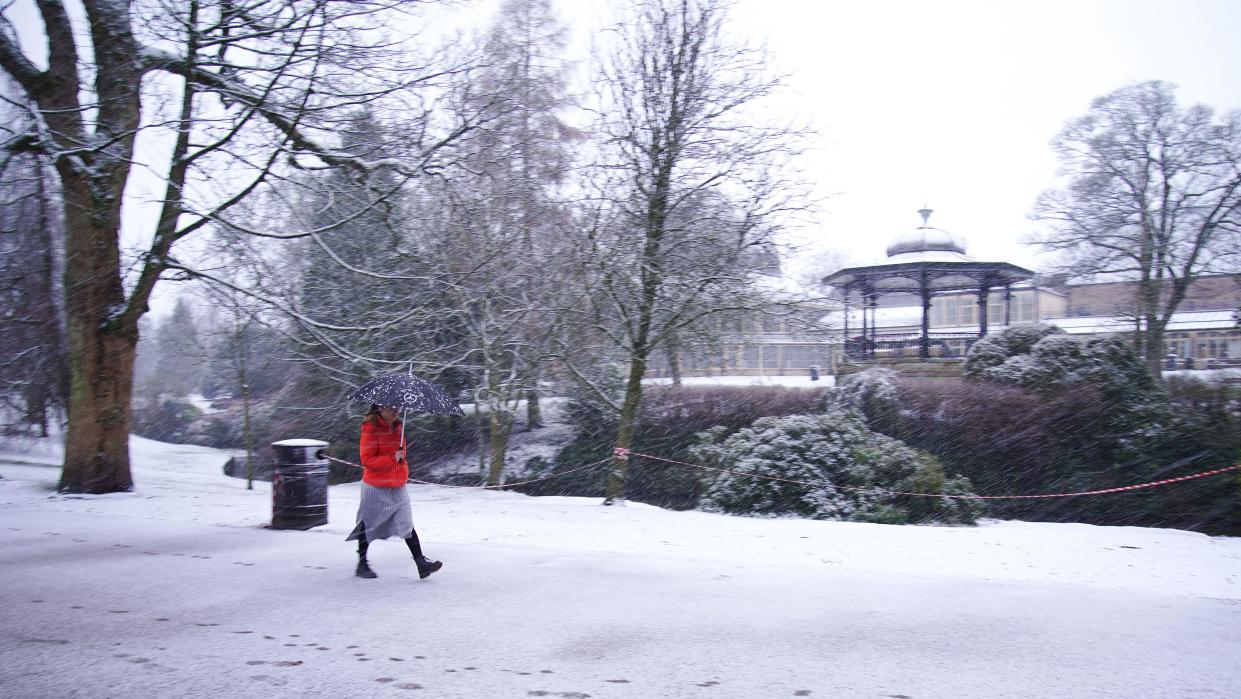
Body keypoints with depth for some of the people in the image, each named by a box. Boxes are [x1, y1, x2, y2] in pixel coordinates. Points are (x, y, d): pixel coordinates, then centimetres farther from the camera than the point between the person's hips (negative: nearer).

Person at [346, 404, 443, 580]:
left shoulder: (397, 428, 9)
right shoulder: (371, 429, -14)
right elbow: (366, 459, -19)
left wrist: (404, 473, 6)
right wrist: (392, 459, -23)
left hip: (398, 487, 6)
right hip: (375, 488, -6)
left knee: (407, 524, 0)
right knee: (368, 525, 9)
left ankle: (421, 562, -4)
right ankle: (362, 564, 24)